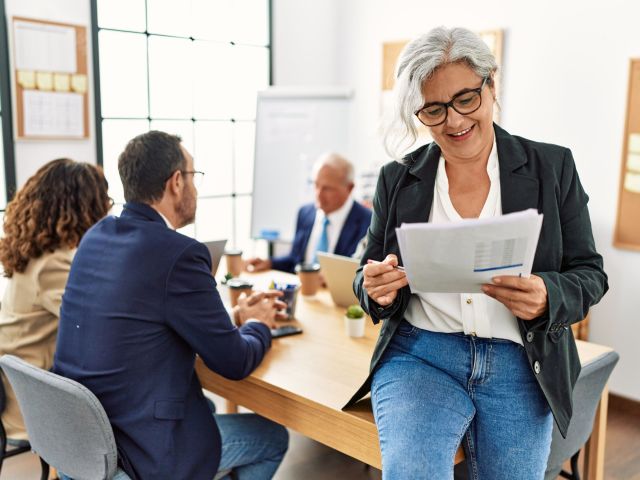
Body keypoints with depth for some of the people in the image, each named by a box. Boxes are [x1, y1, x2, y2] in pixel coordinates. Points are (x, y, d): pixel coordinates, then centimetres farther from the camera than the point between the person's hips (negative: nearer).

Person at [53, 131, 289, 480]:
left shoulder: (96, 236, 1)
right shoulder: (178, 253, -23)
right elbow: (235, 363, -15)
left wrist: (234, 314, 14)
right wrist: (259, 324, 6)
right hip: (141, 450, -8)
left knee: (208, 403, 33)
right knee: (273, 437, 15)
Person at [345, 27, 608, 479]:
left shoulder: (553, 167, 2)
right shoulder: (397, 179, 5)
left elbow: (589, 274, 4)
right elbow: (371, 275, 10)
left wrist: (547, 297, -19)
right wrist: (376, 287, -14)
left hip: (520, 366, 1)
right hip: (420, 356, 0)